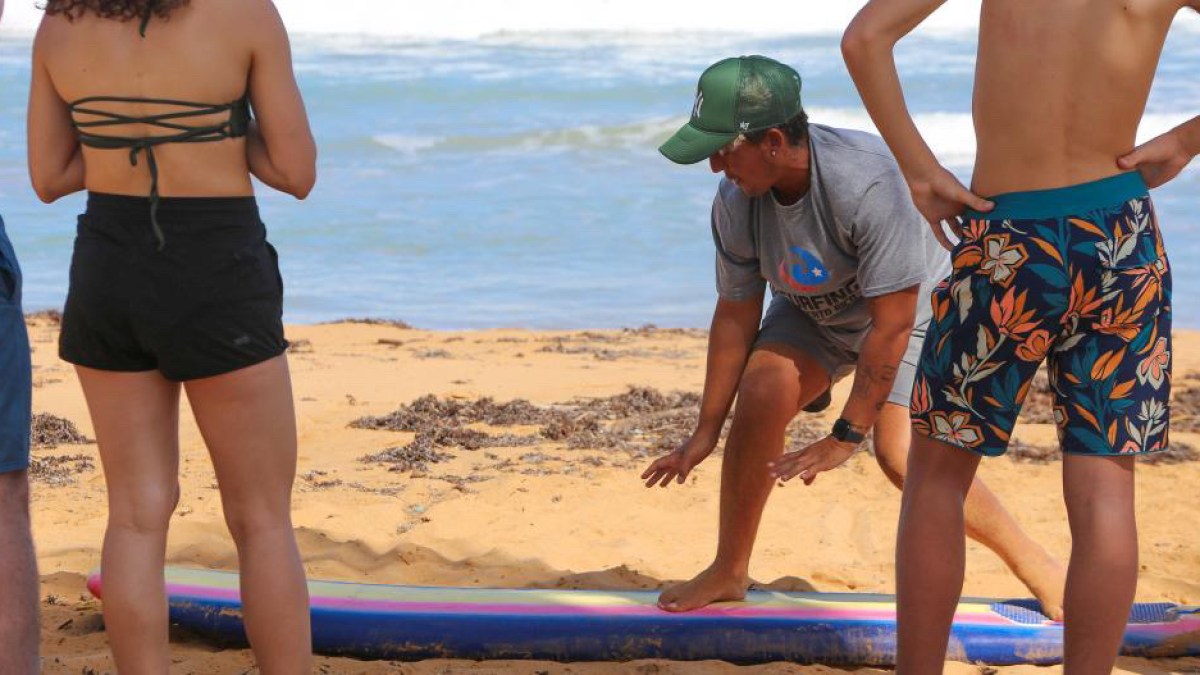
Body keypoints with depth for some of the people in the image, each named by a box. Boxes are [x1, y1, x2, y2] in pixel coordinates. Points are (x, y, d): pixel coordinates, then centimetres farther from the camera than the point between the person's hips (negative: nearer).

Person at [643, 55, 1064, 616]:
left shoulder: (866, 183, -39)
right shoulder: (735, 202, -20)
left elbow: (892, 324, -33)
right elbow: (736, 315, -6)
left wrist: (845, 437, -28)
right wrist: (706, 432, -2)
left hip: (911, 308, -5)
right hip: (813, 313, 5)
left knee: (901, 452, -24)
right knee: (762, 392, -22)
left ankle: (1035, 565, -5)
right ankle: (729, 573, -4)